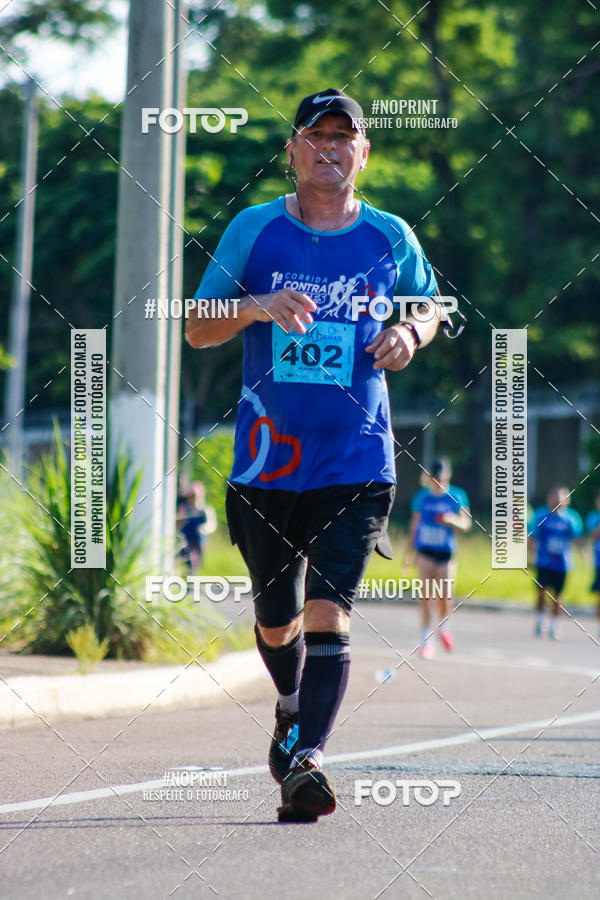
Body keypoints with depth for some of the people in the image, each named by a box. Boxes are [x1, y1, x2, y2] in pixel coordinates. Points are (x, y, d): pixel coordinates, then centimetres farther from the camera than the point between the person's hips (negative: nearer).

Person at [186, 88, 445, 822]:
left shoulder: (390, 239, 4)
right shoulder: (253, 230, 2)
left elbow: (430, 305, 21)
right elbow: (197, 329, 3)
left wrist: (409, 334, -3)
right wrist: (253, 307, -17)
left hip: (356, 463, -1)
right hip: (266, 461, 1)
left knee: (328, 613, -15)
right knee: (276, 621, 12)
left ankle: (304, 759, -19)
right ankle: (290, 707, 43)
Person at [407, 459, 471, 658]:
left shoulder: (457, 497, 0)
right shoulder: (422, 496, 5)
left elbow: (466, 524, 1)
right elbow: (414, 524, 13)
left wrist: (452, 521, -20)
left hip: (446, 553, -1)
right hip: (425, 552, 1)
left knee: (445, 598, -4)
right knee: (426, 597, -7)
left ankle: (443, 628, 28)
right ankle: (426, 641, -1)